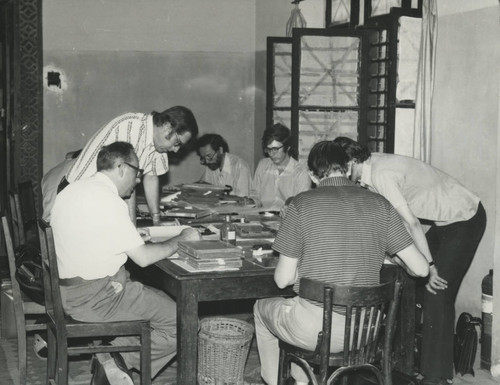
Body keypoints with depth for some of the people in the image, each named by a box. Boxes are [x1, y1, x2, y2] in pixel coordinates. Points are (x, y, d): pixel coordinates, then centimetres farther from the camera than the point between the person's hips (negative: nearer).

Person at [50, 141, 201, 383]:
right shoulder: (108, 200, -19)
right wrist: (180, 239, -5)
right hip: (95, 297, -10)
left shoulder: (73, 190, 10)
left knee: (162, 300, 21)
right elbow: (143, 257, -19)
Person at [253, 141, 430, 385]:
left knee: (262, 308, 29)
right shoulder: (380, 205, -2)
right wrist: (398, 261, 20)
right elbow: (421, 269, -2)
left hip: (315, 332, -4)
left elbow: (283, 279, -7)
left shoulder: (302, 204, -10)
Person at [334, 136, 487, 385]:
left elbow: (411, 223, -27)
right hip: (445, 221, 9)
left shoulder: (381, 174, -26)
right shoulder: (373, 166, 2)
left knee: (437, 295, -11)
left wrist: (429, 267, -22)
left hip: (465, 222, -9)